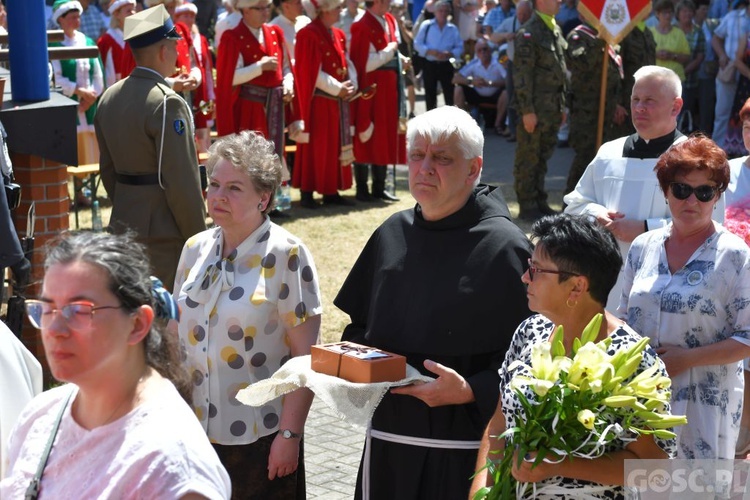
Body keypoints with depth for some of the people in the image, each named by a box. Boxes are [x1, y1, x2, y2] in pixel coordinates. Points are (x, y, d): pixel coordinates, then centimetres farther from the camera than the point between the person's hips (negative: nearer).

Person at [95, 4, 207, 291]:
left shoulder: (109, 98, 7)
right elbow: (181, 181, -19)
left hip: (124, 226, 8)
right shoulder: (167, 103, -17)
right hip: (165, 233, -8)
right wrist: (197, 238, -11)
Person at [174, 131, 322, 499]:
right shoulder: (195, 250, 5)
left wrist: (290, 434, -15)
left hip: (260, 438, -5)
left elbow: (305, 357, -12)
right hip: (195, 431, 5)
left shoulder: (286, 255, -11)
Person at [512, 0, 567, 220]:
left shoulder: (555, 30, 13)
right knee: (528, 159, 2)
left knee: (543, 158, 14)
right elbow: (522, 74, -16)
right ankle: (527, 206, 8)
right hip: (535, 110, -8)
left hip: (553, 109, 8)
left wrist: (562, 106, 17)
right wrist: (527, 111, -18)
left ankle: (539, 202, 23)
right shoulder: (528, 33, -13)